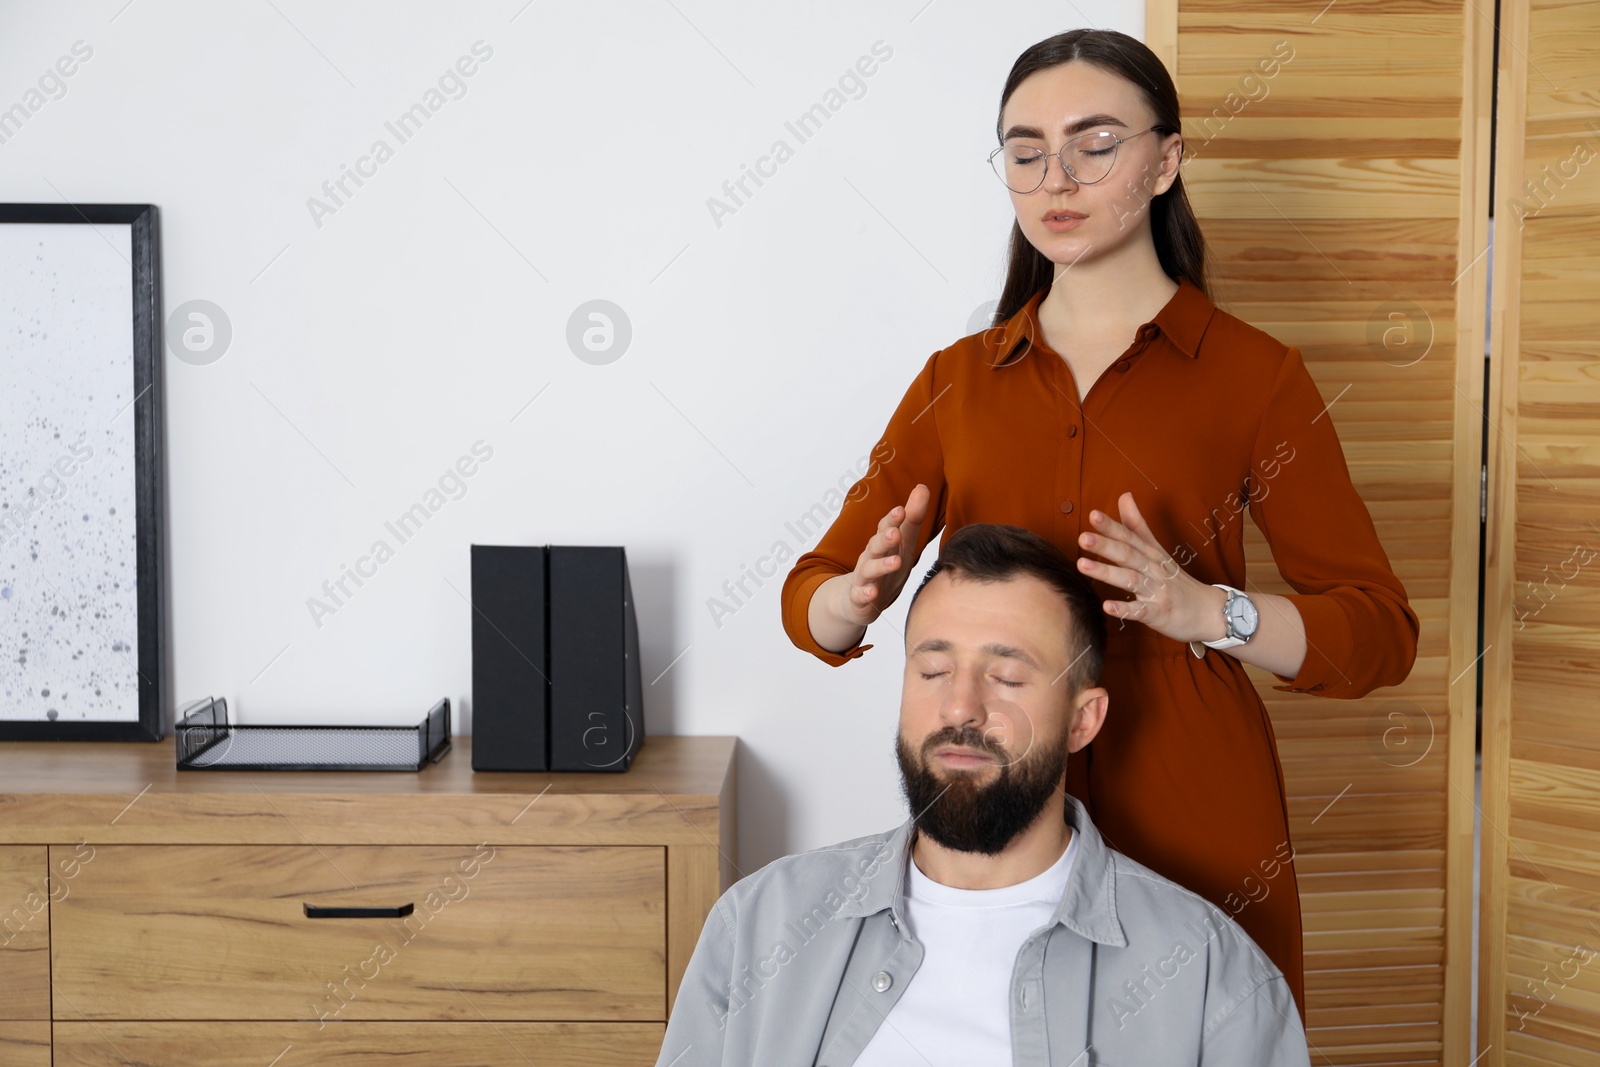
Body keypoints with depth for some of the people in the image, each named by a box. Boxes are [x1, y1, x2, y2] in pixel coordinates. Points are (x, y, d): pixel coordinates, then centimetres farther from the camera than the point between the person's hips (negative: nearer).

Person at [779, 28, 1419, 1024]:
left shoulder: (1255, 375, -2)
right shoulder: (957, 381, 7)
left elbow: (1382, 634, -5)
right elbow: (810, 596, 5)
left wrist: (1207, 610, -23)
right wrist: (856, 598, -18)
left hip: (1192, 834, -2)